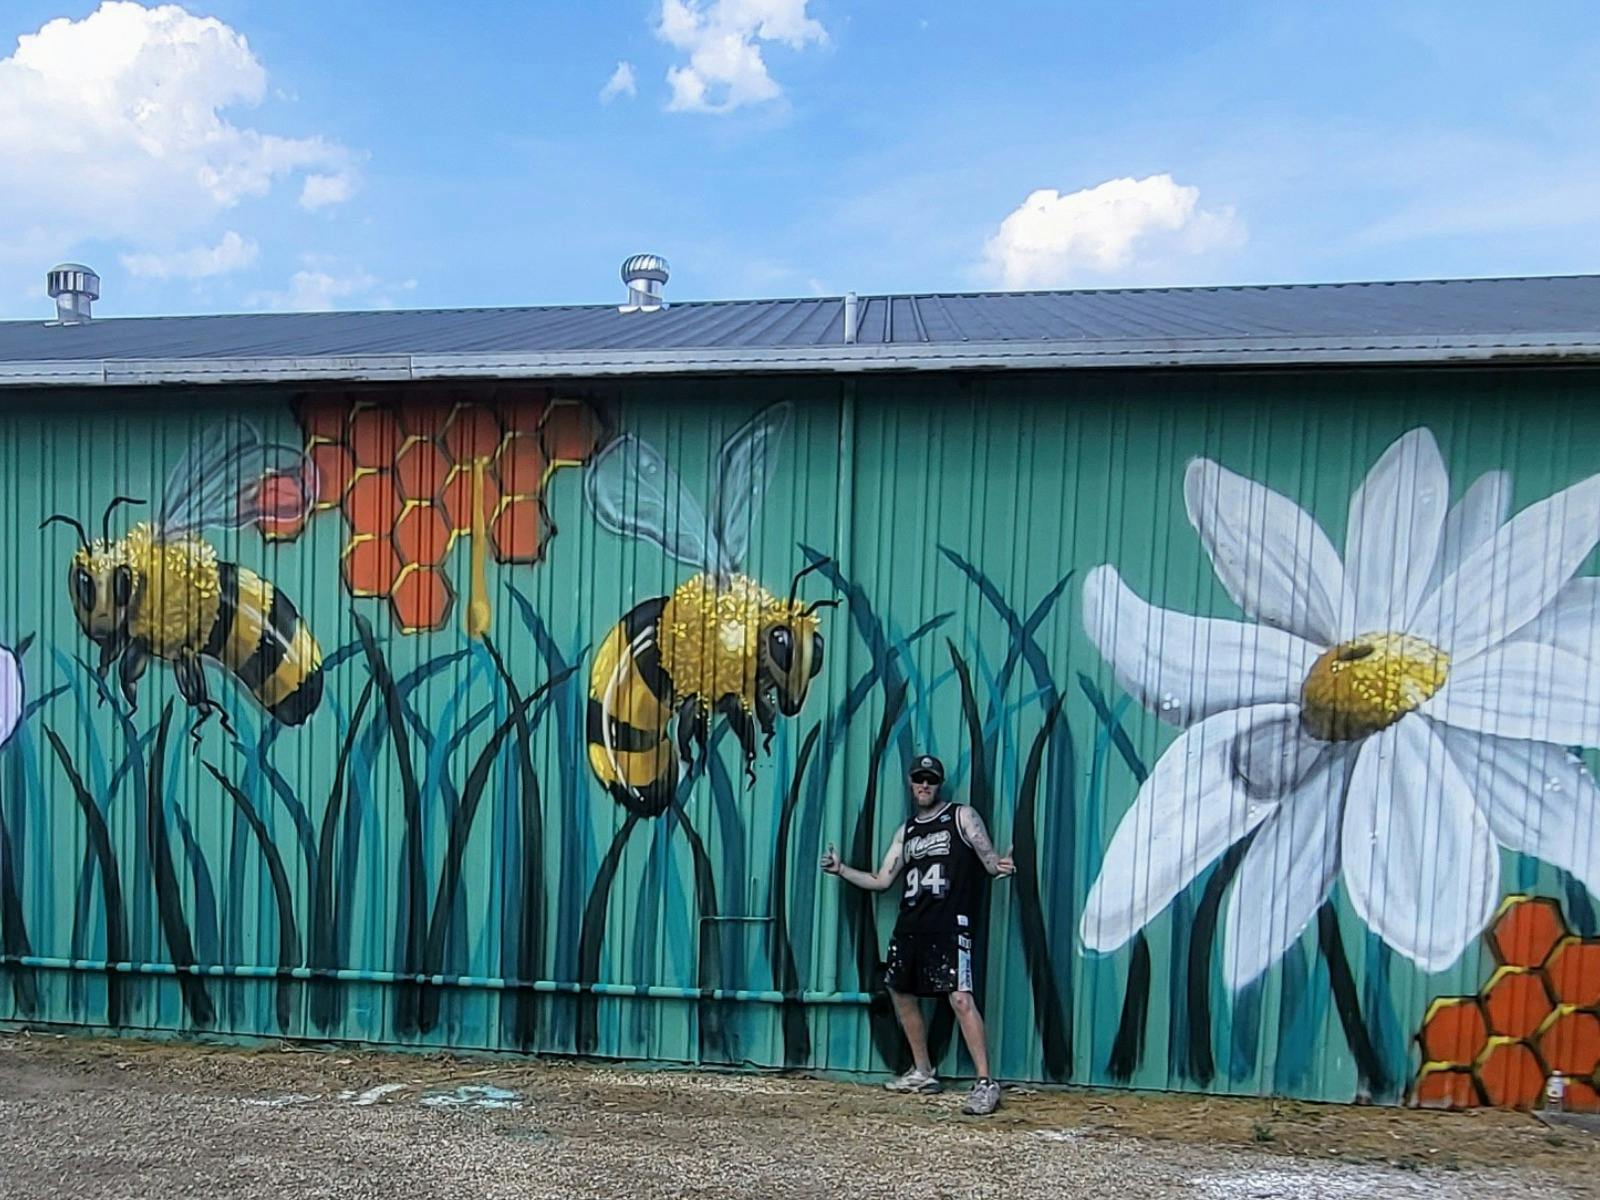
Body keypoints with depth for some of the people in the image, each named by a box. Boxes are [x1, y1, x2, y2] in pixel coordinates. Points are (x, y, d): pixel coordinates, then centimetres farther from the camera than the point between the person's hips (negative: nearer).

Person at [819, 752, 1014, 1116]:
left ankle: (986, 1084, -10)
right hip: (909, 927, 7)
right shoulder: (906, 831, 17)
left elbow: (989, 860, -6)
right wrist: (841, 869, 12)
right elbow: (881, 881, 18)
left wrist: (998, 865, -29)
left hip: (950, 926, -7)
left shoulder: (962, 816, 2)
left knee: (961, 999, -17)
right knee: (901, 993, 14)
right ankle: (923, 1073, 30)